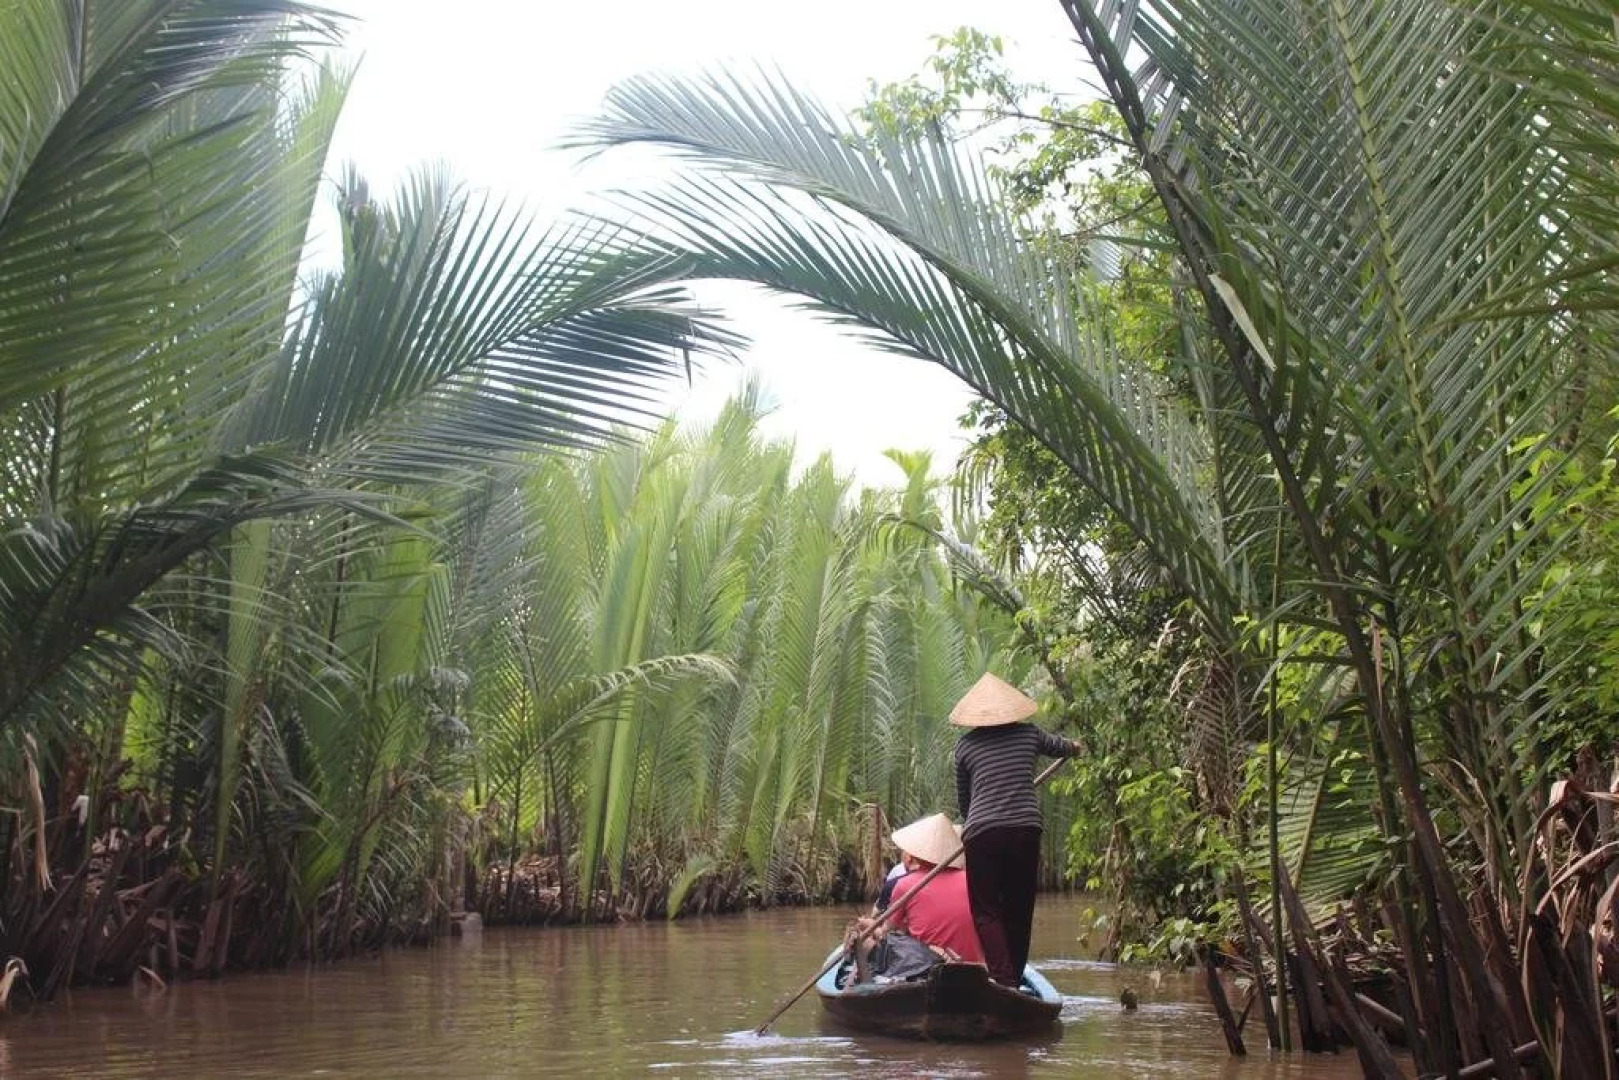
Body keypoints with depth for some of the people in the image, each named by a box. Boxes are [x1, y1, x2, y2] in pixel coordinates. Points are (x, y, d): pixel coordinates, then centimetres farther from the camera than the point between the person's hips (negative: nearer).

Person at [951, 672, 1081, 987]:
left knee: (986, 911, 0)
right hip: (1026, 829, 2)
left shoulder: (966, 745, 5)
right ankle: (1015, 979, 18)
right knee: (1020, 911, 13)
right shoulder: (1028, 734, 9)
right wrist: (1074, 747, 55)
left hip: (983, 833, -2)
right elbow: (1061, 746, 32)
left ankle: (1004, 982, -17)